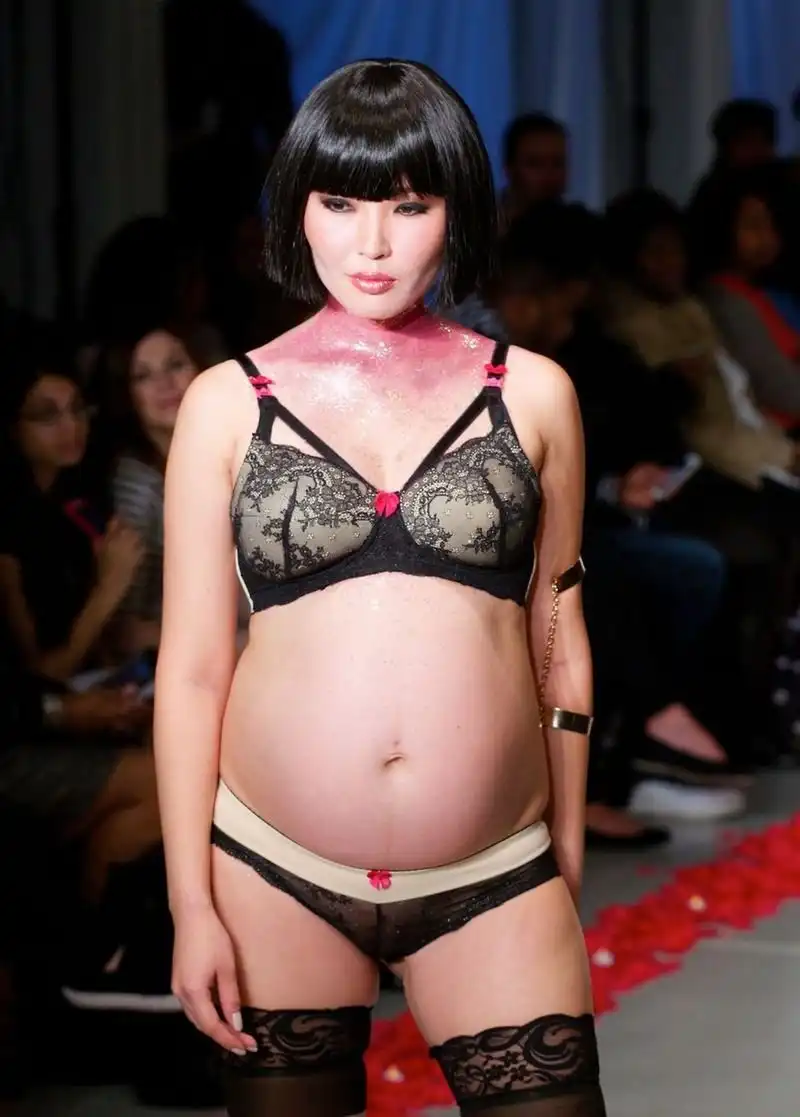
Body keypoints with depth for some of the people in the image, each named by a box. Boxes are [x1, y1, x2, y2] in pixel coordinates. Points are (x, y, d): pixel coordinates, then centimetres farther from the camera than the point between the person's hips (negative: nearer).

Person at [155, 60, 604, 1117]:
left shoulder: (532, 394, 5)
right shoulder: (228, 404, 2)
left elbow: (559, 645, 10)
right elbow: (192, 665, 2)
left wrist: (570, 867, 13)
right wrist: (190, 906, -1)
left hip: (495, 888, 0)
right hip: (275, 875, 0)